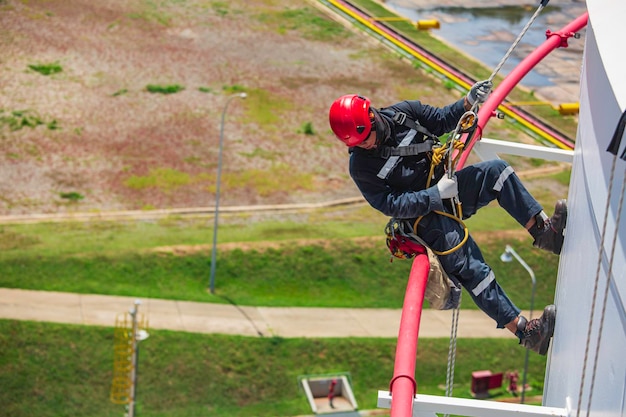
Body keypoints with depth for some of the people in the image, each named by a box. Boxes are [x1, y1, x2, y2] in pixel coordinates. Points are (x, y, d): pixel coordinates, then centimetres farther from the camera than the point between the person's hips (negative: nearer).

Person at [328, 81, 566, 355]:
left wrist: (469, 102, -2)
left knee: (497, 170, -17)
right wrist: (436, 194, -24)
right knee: (472, 271, -17)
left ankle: (544, 232, -17)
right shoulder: (361, 167, -16)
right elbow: (391, 205, -19)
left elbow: (442, 120, 12)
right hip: (427, 216, -6)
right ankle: (524, 331, -17)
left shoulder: (401, 113, -3)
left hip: (447, 185, 6)